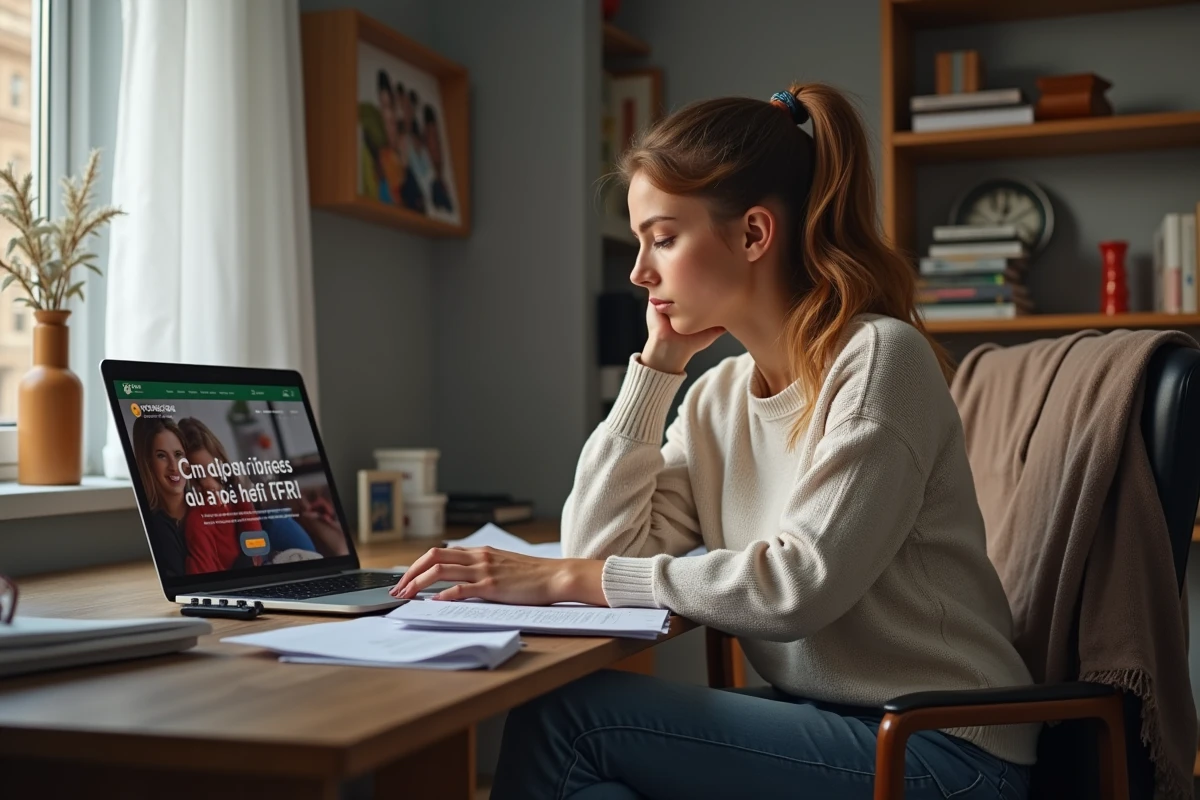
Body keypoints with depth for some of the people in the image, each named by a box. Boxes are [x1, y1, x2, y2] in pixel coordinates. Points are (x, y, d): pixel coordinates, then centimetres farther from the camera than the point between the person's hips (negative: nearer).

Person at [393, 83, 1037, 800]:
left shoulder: (879, 358, -14)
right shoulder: (719, 398, 8)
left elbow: (800, 584, -22)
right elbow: (599, 549, -1)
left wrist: (568, 579, -20)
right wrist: (657, 365, -1)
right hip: (826, 726, 6)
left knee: (565, 714, -16)